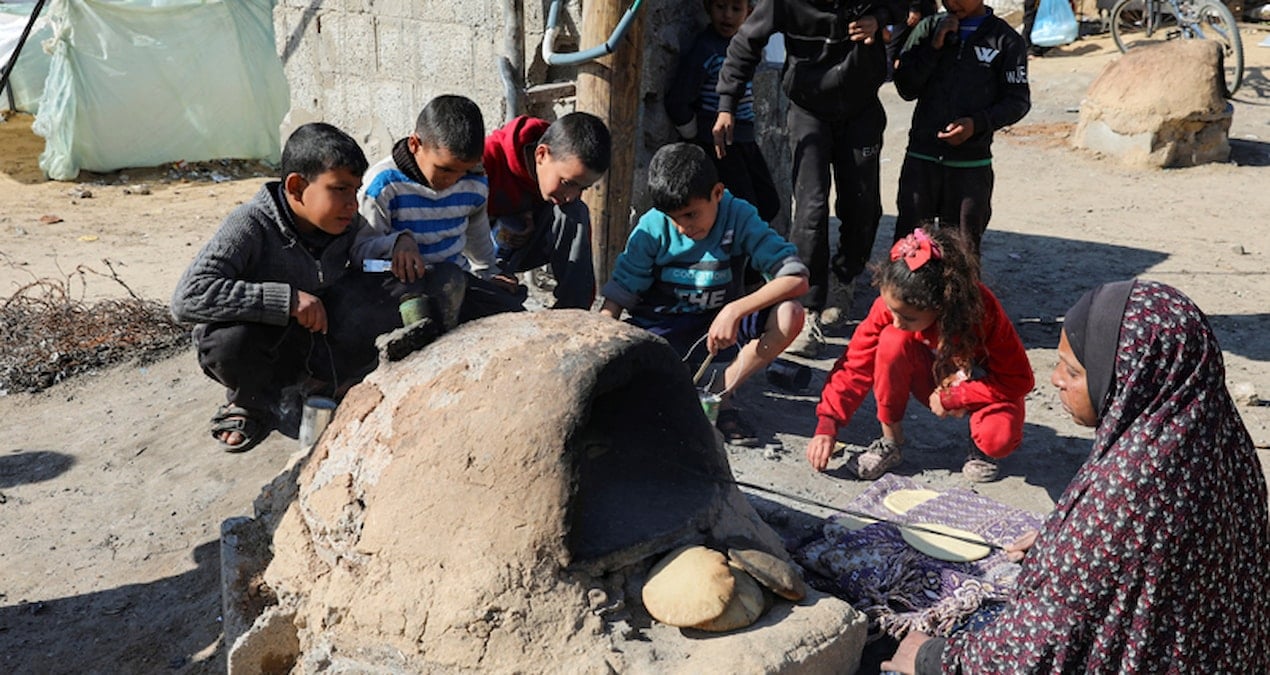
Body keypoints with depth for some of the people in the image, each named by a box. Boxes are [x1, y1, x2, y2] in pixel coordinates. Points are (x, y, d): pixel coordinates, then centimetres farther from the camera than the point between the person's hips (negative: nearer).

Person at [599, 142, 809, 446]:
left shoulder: (739, 217, -16)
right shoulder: (653, 228, -13)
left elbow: (797, 278, -23)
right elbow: (620, 293, -10)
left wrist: (735, 310, -33)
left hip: (719, 321, 1)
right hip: (662, 326, -1)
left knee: (789, 315, -29)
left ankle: (721, 395, -13)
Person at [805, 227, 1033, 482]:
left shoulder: (983, 309, -32)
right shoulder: (892, 304, -26)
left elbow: (1018, 380, -22)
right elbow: (856, 363, -20)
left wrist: (951, 398, -25)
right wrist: (827, 425, -28)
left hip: (983, 385, -2)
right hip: (937, 381, 2)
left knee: (998, 438, -36)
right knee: (893, 341, -30)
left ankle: (981, 450, 4)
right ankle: (890, 443, -12)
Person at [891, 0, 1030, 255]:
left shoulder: (1005, 39, 1)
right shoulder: (928, 28, 7)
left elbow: (1018, 100, 0)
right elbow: (906, 88, 2)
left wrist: (978, 123, -16)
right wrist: (934, 47, -9)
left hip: (971, 165, -1)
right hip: (921, 157, 1)